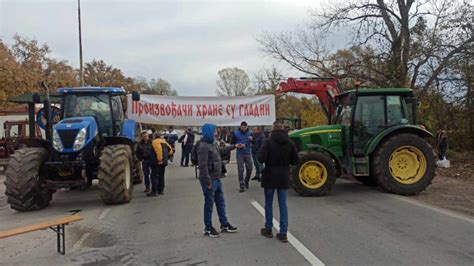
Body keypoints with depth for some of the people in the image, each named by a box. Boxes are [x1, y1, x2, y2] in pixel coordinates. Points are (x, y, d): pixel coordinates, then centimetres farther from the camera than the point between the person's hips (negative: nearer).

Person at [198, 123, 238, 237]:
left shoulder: (213, 144, 10)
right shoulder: (204, 146, -21)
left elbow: (221, 150, 32)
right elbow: (203, 166, -25)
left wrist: (234, 146, 33)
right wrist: (208, 181, -26)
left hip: (217, 178, 10)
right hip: (209, 179, -10)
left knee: (221, 202, 17)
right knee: (209, 203, 2)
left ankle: (224, 225, 29)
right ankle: (208, 228, 16)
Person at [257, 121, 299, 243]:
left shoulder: (269, 142, -14)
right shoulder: (290, 143, -2)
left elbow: (261, 159, -20)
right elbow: (295, 161, 0)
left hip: (270, 177, -3)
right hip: (284, 177, 3)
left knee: (268, 203, 13)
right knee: (283, 205, 8)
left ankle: (268, 229, 23)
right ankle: (283, 233, 7)